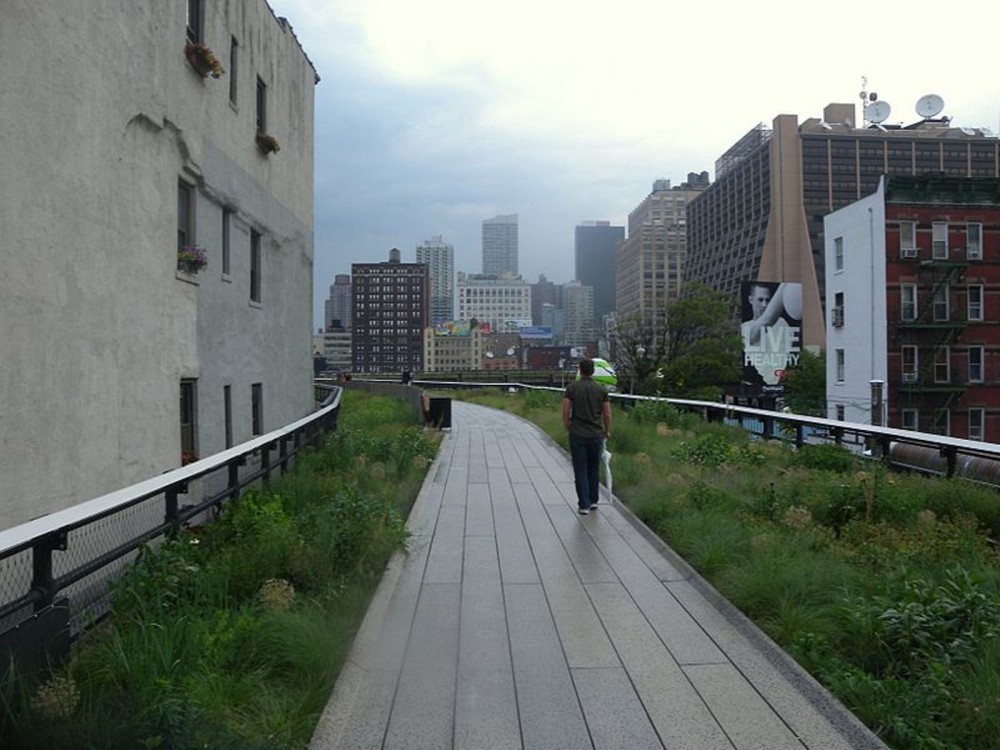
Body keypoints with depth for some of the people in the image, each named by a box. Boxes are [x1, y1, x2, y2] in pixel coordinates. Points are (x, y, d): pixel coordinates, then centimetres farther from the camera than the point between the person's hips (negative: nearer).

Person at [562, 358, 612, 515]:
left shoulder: (571, 388, -5)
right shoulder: (601, 389, 0)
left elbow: (566, 411, -7)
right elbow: (607, 415, 2)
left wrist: (568, 428, 10)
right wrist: (607, 431, 18)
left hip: (577, 435, -2)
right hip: (596, 435, 2)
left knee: (580, 471, 2)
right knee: (594, 469, 18)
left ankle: (584, 505, -1)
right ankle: (593, 500, 25)